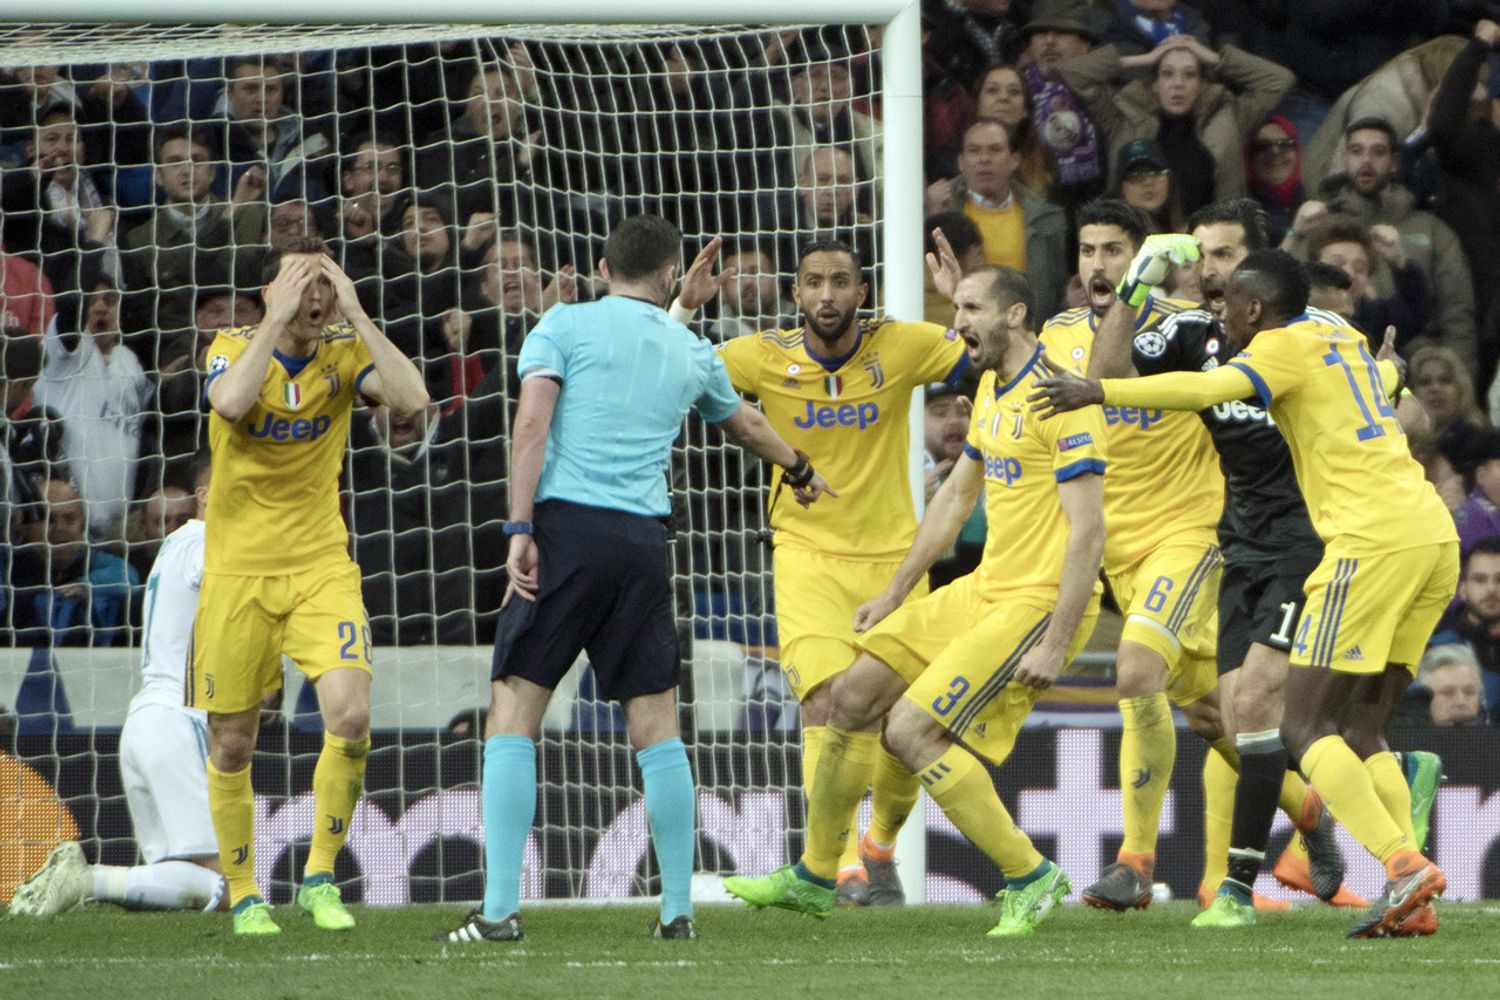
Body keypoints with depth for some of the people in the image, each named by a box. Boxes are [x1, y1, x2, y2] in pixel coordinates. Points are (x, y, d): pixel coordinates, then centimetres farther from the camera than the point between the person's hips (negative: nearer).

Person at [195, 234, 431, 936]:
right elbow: (230, 402, -30)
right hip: (237, 569, -1)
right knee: (231, 743, 3)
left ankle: (320, 878, -4)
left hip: (321, 565, 1)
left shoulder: (345, 352, -1)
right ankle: (244, 896, 20)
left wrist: (356, 315, -20)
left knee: (351, 714, -19)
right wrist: (280, 319, -28)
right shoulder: (236, 348, -6)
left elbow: (411, 397, -20)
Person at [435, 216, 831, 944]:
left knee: (513, 717, -2)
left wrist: (520, 528, -9)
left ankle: (499, 910, -10)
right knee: (656, 727, 9)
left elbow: (531, 424, -8)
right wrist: (800, 470, 58)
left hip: (566, 527, -3)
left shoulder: (565, 326, 6)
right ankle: (678, 909, 11)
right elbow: (745, 425, 38)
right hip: (643, 539, 3)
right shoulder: (690, 353, 19)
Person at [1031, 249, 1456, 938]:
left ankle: (1403, 866, -21)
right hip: (1434, 535, 9)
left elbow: (1209, 388, -21)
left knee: (1305, 727, -6)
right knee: (1362, 731, 11)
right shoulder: (1338, 333, 21)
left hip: (1373, 540, -9)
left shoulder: (1285, 344, -2)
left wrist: (1099, 392, -26)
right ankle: (1414, 902, -3)